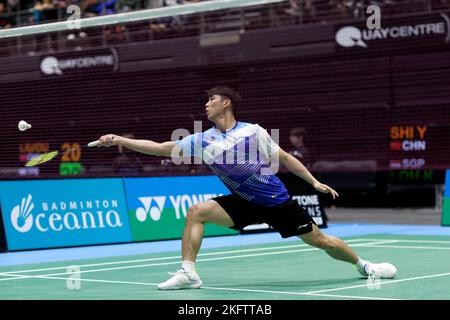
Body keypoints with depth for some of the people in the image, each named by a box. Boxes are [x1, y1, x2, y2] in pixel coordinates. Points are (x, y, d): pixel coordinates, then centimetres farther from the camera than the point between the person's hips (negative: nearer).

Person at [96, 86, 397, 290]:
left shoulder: (253, 131, -10)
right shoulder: (203, 141, -5)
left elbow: (284, 158, 0)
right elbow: (161, 148, -7)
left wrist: (314, 181, -3)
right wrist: (120, 140, -14)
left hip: (277, 201, -3)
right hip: (243, 203, 3)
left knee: (321, 241, 1)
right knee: (196, 212, -16)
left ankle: (362, 264, 26)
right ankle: (188, 273, -16)